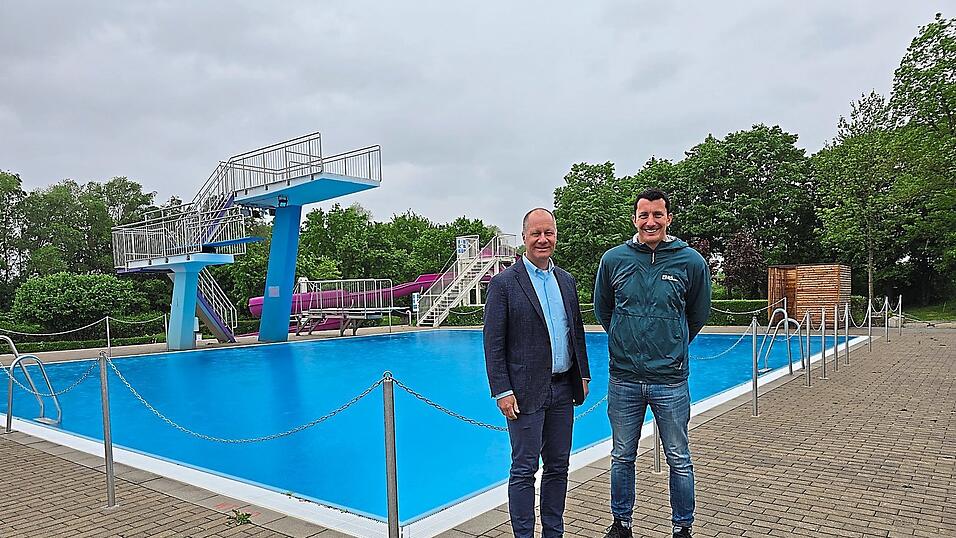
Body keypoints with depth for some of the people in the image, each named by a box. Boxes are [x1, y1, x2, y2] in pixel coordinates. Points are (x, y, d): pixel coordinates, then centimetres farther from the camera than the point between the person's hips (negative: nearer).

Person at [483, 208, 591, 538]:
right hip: (526, 392, -6)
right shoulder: (504, 283, -8)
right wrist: (502, 392, -14)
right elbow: (493, 343, -10)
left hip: (563, 389, 6)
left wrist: (583, 375, 13)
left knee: (558, 467, 15)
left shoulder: (566, 281, 11)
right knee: (524, 470, 2)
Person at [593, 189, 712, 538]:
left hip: (671, 381, -1)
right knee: (622, 457, 13)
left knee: (679, 461, 11)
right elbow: (602, 308, 15)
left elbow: (698, 314, 12)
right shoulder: (613, 259, -2)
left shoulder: (691, 262, -4)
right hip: (623, 379, 1)